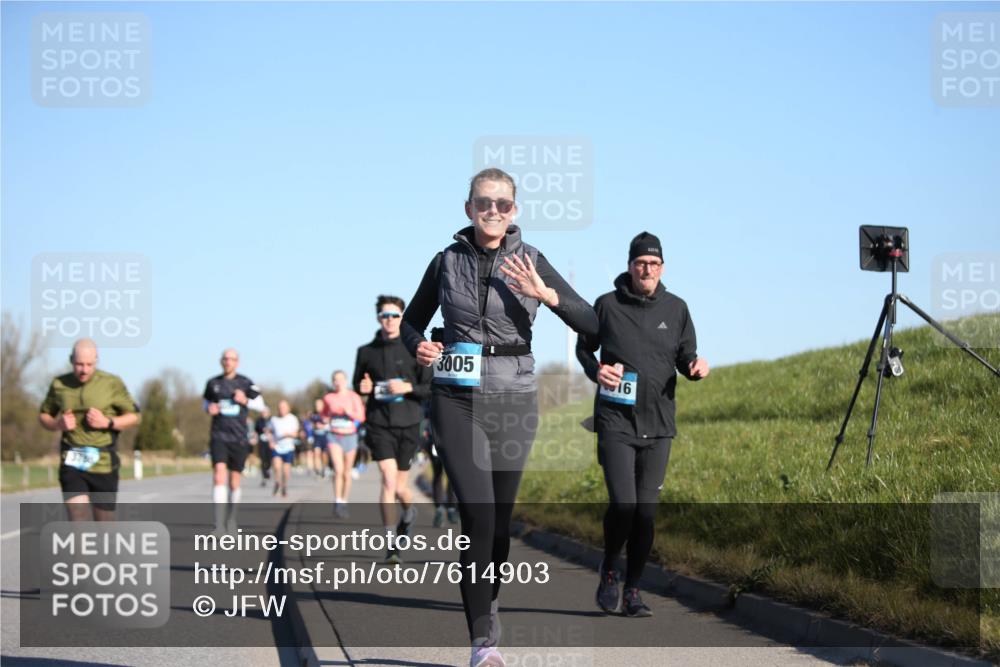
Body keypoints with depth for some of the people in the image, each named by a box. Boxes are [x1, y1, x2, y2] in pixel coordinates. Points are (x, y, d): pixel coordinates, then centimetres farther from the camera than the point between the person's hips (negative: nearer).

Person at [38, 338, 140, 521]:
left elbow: (133, 416, 4)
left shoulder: (112, 383, -3)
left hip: (103, 465, -1)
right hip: (72, 465, 1)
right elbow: (44, 415, 18)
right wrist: (57, 424, -5)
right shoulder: (59, 385, 4)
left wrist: (107, 423, -14)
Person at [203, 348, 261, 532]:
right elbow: (207, 403, 21)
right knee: (219, 474, -17)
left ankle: (231, 519, 28)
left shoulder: (245, 383, 3)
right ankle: (219, 525, -23)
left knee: (235, 480, 7)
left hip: (239, 438, 0)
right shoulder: (213, 383, 7)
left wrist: (245, 400, -12)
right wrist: (210, 409, -1)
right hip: (219, 436, 0)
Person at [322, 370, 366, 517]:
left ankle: (344, 504, 22)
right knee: (338, 469, -20)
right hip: (334, 437, 0)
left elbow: (361, 417, -12)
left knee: (346, 473, 8)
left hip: (350, 437, 0)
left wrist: (349, 412, -28)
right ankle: (337, 502, -16)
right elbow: (324, 414, 21)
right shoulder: (328, 397, 1)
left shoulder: (353, 397, -5)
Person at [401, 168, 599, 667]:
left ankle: (487, 601, 39)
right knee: (478, 515, -16)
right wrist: (418, 346, -8)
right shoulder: (447, 262, 2)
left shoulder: (530, 262, 0)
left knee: (500, 519, 10)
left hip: (513, 402, 1)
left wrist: (546, 294, -20)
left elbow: (591, 324, -4)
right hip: (457, 402, -1)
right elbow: (412, 321, 15)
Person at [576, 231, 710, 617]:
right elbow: (584, 347, 13)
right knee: (622, 504, -14)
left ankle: (633, 591, 14)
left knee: (646, 511, 3)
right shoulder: (608, 306, 0)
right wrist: (595, 371, -8)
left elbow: (685, 357, 13)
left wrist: (696, 367, -10)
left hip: (658, 426, 3)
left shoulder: (676, 309, 7)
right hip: (616, 422, -3)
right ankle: (609, 571, 12)